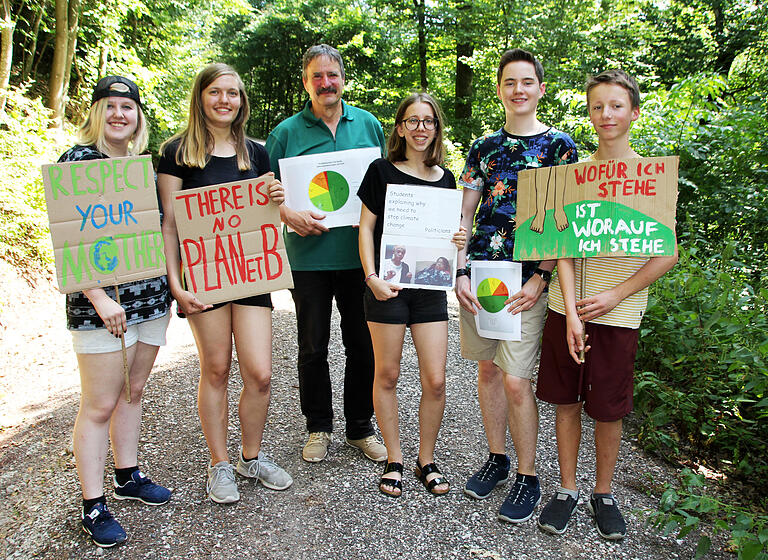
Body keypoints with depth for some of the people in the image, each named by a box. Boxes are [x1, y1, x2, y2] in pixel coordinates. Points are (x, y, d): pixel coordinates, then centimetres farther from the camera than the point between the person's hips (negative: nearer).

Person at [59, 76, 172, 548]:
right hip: (104, 302, -6)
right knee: (100, 404, 1)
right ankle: (93, 505, 14)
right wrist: (99, 297, -19)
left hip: (152, 295, 6)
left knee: (134, 391, 16)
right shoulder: (77, 160, -6)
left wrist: (170, 284, 13)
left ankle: (128, 476, 32)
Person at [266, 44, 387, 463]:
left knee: (362, 345, 9)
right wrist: (287, 214, -16)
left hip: (359, 252, 1)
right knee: (313, 347, 9)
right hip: (308, 255, -1)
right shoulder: (287, 132, 3)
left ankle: (360, 428, 27)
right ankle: (318, 427, 28)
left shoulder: (368, 124, 8)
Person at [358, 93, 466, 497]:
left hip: (430, 286, 3)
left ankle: (427, 461, 21)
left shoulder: (446, 178, 12)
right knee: (387, 374, 5)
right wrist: (372, 277, -13)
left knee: (435, 380, 1)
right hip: (388, 285, -3)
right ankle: (394, 460, 22)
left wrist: (459, 241, -3)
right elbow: (366, 228, -1)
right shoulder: (382, 171, 1)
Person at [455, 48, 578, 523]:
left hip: (528, 279, -4)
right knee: (488, 369, 11)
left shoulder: (559, 145, 1)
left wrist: (540, 278, -12)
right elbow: (463, 215, 10)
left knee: (515, 379, -4)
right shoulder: (484, 147, 12)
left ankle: (528, 479, 14)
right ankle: (497, 458, 29)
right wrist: (460, 272, -1)